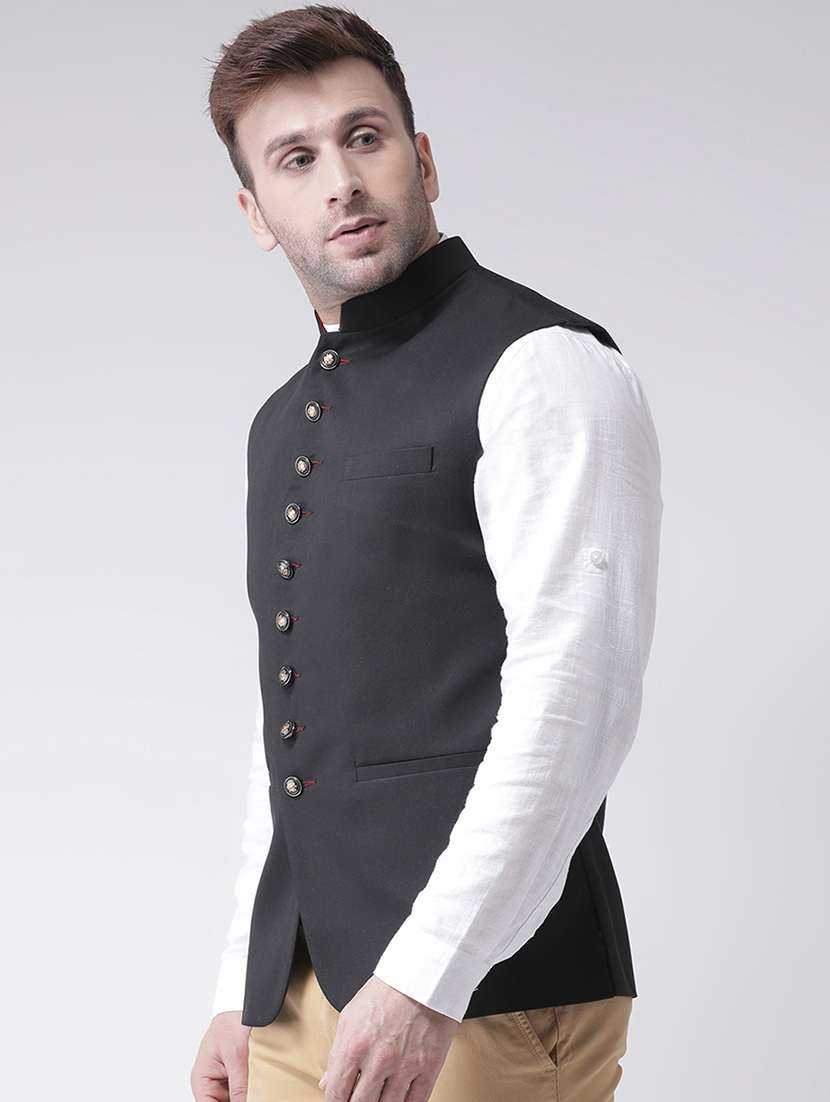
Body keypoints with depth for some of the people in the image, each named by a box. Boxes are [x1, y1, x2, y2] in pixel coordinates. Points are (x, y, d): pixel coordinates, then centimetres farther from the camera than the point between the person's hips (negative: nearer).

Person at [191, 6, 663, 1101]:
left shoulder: (541, 368, -7)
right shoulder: (282, 425, 18)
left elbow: (574, 694, -17)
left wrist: (424, 981, -22)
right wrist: (243, 995, 16)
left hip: (489, 1001, -7)